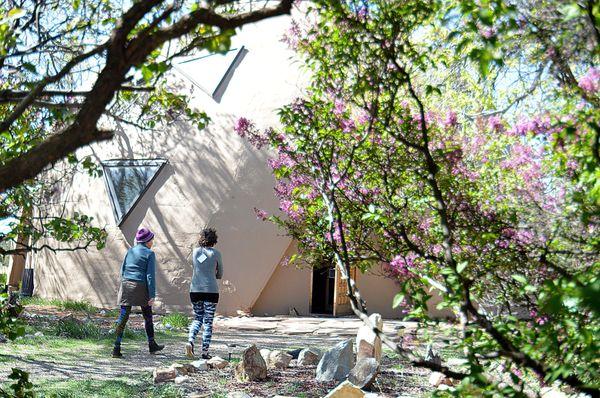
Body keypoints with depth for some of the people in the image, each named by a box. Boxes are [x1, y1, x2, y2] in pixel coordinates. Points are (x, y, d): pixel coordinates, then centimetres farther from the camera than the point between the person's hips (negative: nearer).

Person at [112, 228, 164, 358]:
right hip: (141, 287, -4)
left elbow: (123, 270, 12)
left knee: (123, 317, 1)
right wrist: (152, 295, -9)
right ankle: (152, 345, 28)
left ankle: (117, 348, -7)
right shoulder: (149, 253, -4)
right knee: (147, 317, 15)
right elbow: (150, 275, -9)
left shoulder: (130, 251, 11)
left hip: (126, 285, 4)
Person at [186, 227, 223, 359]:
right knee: (208, 322, 4)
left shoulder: (195, 252, 6)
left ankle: (190, 342, -7)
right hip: (211, 291, -3)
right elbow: (220, 275, 7)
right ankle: (205, 352, 4)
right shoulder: (216, 253, -3)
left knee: (197, 319, 17)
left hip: (195, 290, 3)